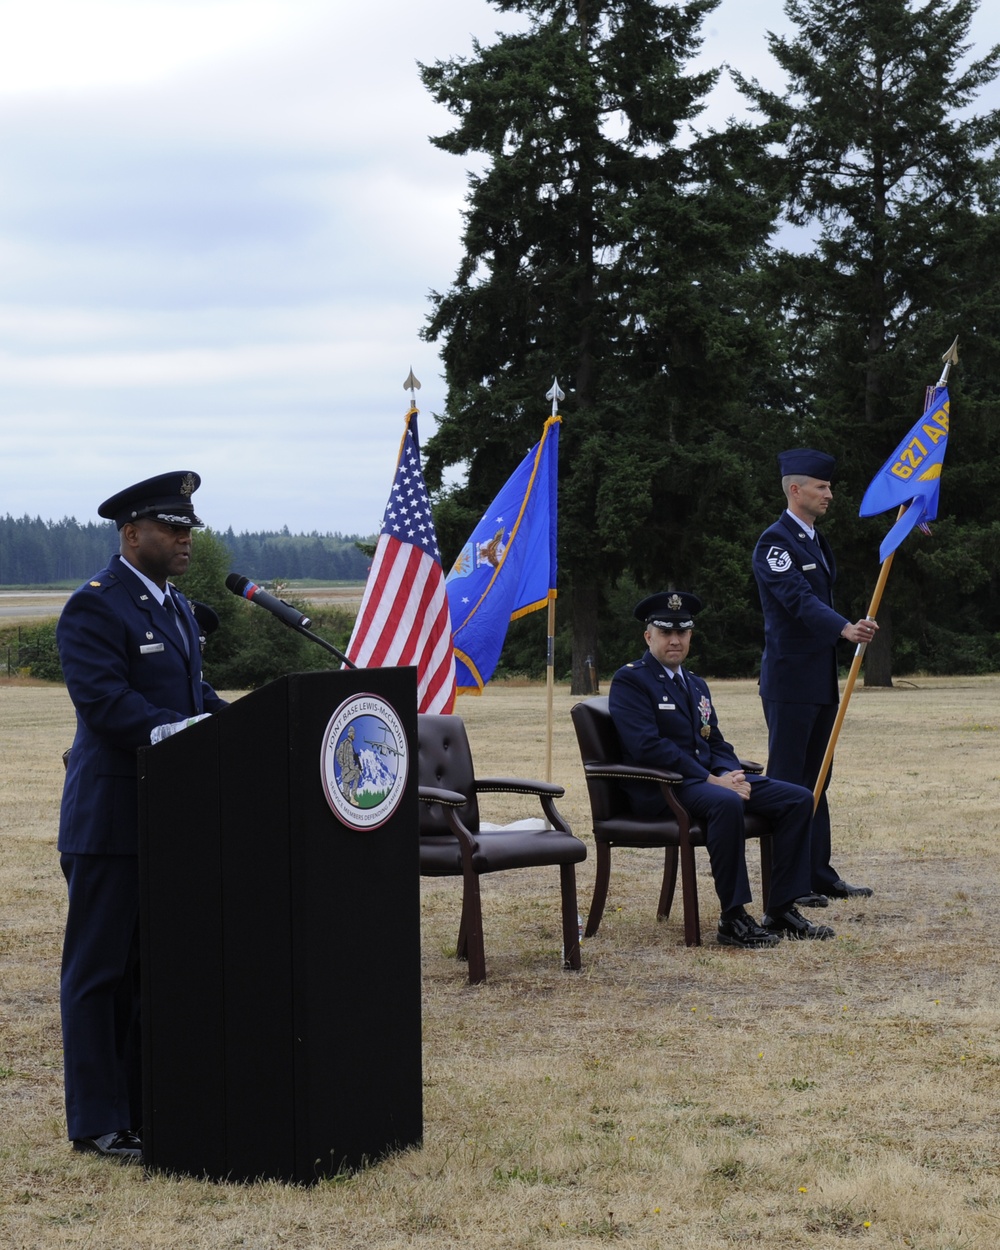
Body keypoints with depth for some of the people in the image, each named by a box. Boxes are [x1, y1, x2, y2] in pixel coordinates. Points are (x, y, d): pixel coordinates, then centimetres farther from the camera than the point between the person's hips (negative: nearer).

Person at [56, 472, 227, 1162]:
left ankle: (147, 1106, 22)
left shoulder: (176, 605, 16)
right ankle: (98, 1122, 6)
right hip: (112, 816, -9)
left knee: (155, 966, 14)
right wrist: (175, 730, -33)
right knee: (100, 969, 0)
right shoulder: (93, 608, -13)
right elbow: (104, 699, -23)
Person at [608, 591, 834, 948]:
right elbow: (647, 746, -17)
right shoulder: (629, 681, -5)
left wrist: (730, 775, -6)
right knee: (726, 803, -38)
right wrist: (711, 780, -19)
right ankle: (733, 920, -31)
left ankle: (781, 911, -5)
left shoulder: (696, 685, 23)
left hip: (708, 779, 9)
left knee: (798, 799, -6)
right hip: (658, 790, -8)